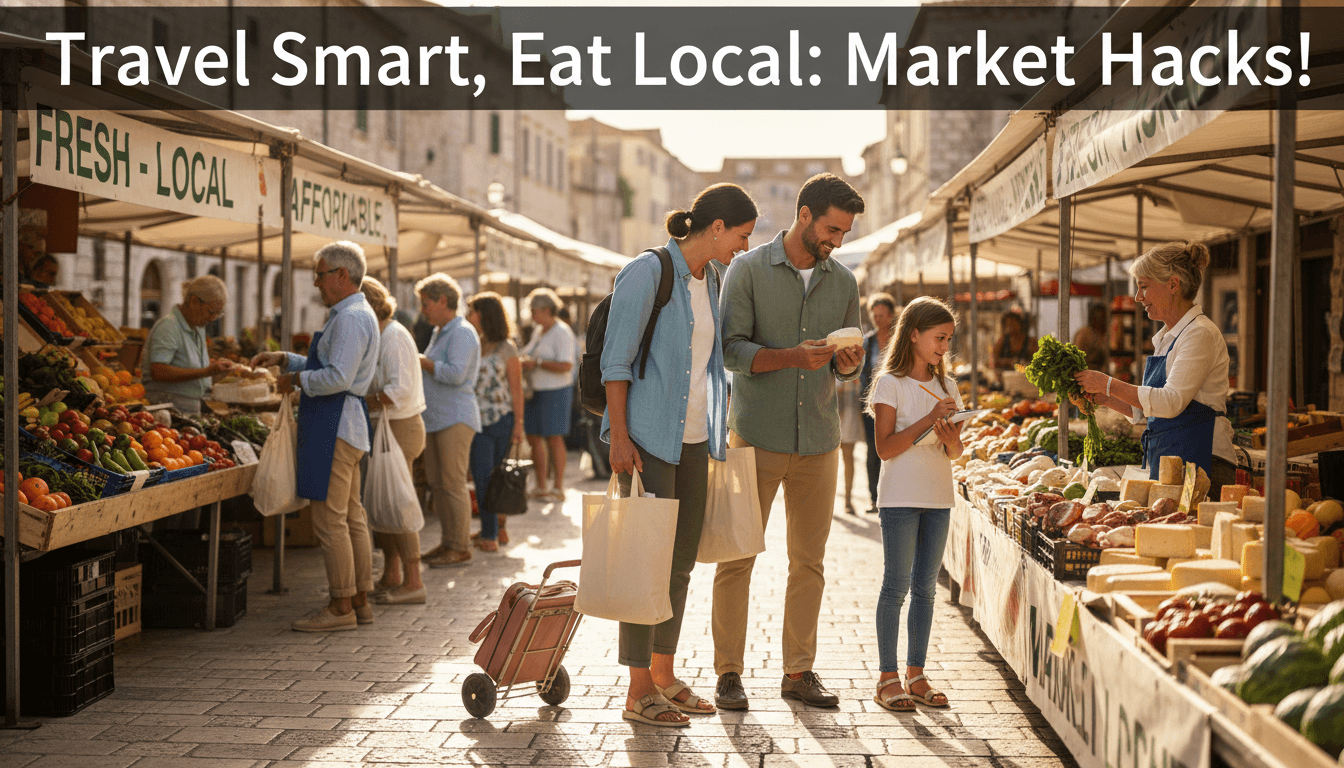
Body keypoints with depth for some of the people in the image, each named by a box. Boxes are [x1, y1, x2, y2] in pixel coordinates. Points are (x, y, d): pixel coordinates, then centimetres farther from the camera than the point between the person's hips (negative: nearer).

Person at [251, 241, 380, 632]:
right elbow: (327, 366, 27)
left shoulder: (351, 318, -15)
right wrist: (284, 359, 19)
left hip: (335, 425, -11)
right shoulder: (351, 314, 20)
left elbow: (337, 378, -24)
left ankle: (341, 607, -1)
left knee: (329, 519, -7)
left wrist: (296, 380, -10)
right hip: (345, 424, 11)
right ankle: (360, 601, 19)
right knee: (351, 516, 13)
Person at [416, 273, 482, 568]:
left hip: (456, 419, -10)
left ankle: (461, 548, -3)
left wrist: (422, 361, -12)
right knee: (437, 483, 11)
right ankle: (447, 542, 18)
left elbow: (455, 374, -22)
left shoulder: (462, 333, -11)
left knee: (453, 483, -8)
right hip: (435, 419, 10)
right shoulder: (439, 333, 20)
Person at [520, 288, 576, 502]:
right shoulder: (538, 332, 16)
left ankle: (558, 488, 1)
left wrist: (537, 363, -18)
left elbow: (566, 366, -21)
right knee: (534, 437, 7)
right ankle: (540, 488, 14)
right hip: (535, 391, 8)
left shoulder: (562, 333, -11)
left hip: (556, 392, -8)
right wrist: (524, 363, 7)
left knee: (554, 438, -5)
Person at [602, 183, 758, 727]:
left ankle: (664, 676, 24)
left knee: (681, 560, 12)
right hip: (648, 437, -8)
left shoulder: (710, 280, 13)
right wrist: (618, 434, -18)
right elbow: (616, 359, -13)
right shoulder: (647, 272, -11)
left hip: (693, 437, 8)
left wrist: (717, 434, 21)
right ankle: (639, 693, 3)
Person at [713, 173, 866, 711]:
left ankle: (799, 672, 16)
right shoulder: (748, 271, -2)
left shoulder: (843, 282, 11)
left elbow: (847, 369, 16)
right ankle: (728, 672, 8)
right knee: (737, 557, -1)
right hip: (756, 436, -4)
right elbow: (730, 350, -10)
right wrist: (794, 356, -23)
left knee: (809, 561, 7)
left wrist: (849, 364, -8)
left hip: (818, 441, 4)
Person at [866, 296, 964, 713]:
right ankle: (888, 677, 3)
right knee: (896, 585, -3)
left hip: (939, 497, 6)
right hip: (901, 496, -5)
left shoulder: (947, 387, 13)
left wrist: (951, 438, -9)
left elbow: (955, 453, 14)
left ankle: (916, 674, 14)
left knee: (925, 586, 8)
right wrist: (930, 418, -17)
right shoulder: (890, 383, -5)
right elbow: (886, 447, -12)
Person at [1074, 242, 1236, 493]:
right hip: (1166, 463, 8)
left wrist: (1109, 384, -16)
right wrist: (1105, 398, 6)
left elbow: (1171, 402, -21)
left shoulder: (1201, 334, -10)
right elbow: (1143, 409, 21)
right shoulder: (1166, 337, 18)